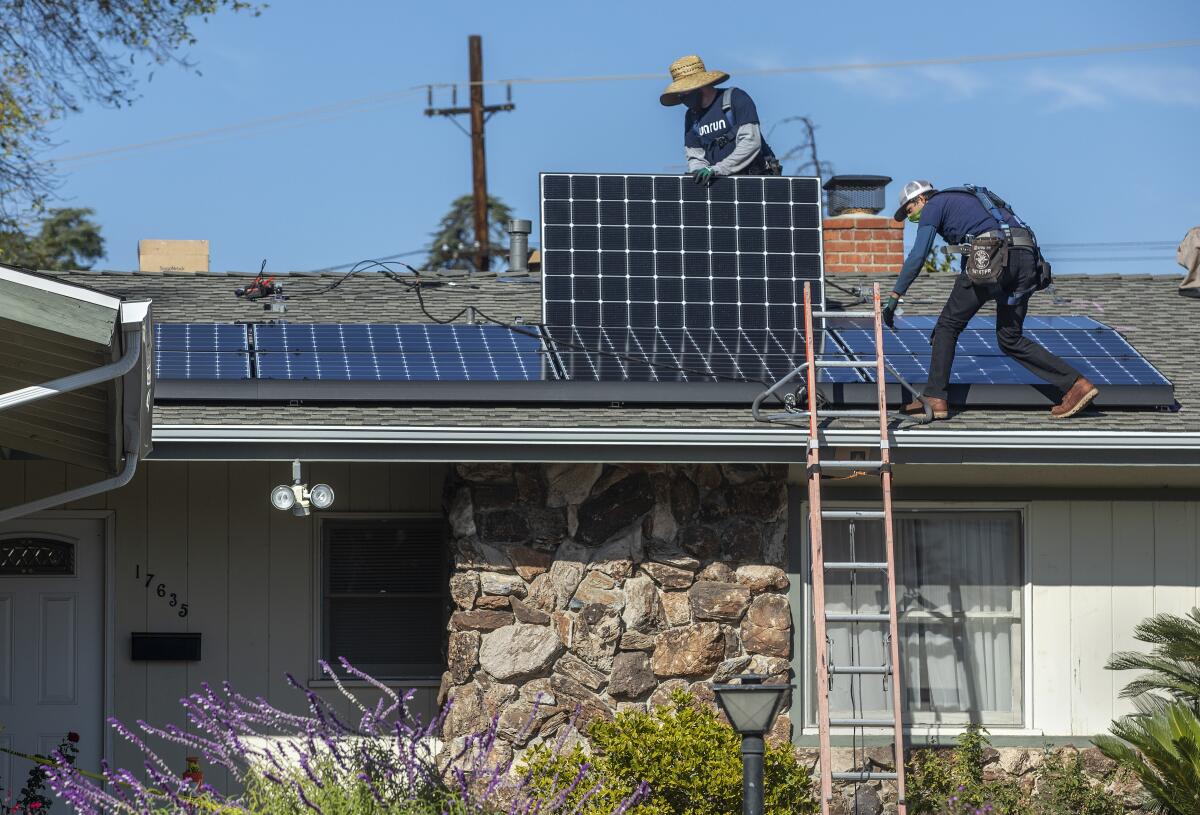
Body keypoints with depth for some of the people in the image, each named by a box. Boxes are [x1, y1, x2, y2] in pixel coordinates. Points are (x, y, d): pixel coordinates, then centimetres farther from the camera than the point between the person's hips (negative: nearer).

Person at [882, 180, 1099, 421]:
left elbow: (917, 257, 2)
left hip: (992, 256, -7)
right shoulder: (963, 201, 38)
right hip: (1025, 257, 8)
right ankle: (1076, 384, 4)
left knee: (948, 326, 7)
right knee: (1010, 339, 14)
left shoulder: (933, 205, 14)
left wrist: (893, 298, 6)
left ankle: (935, 399, 6)